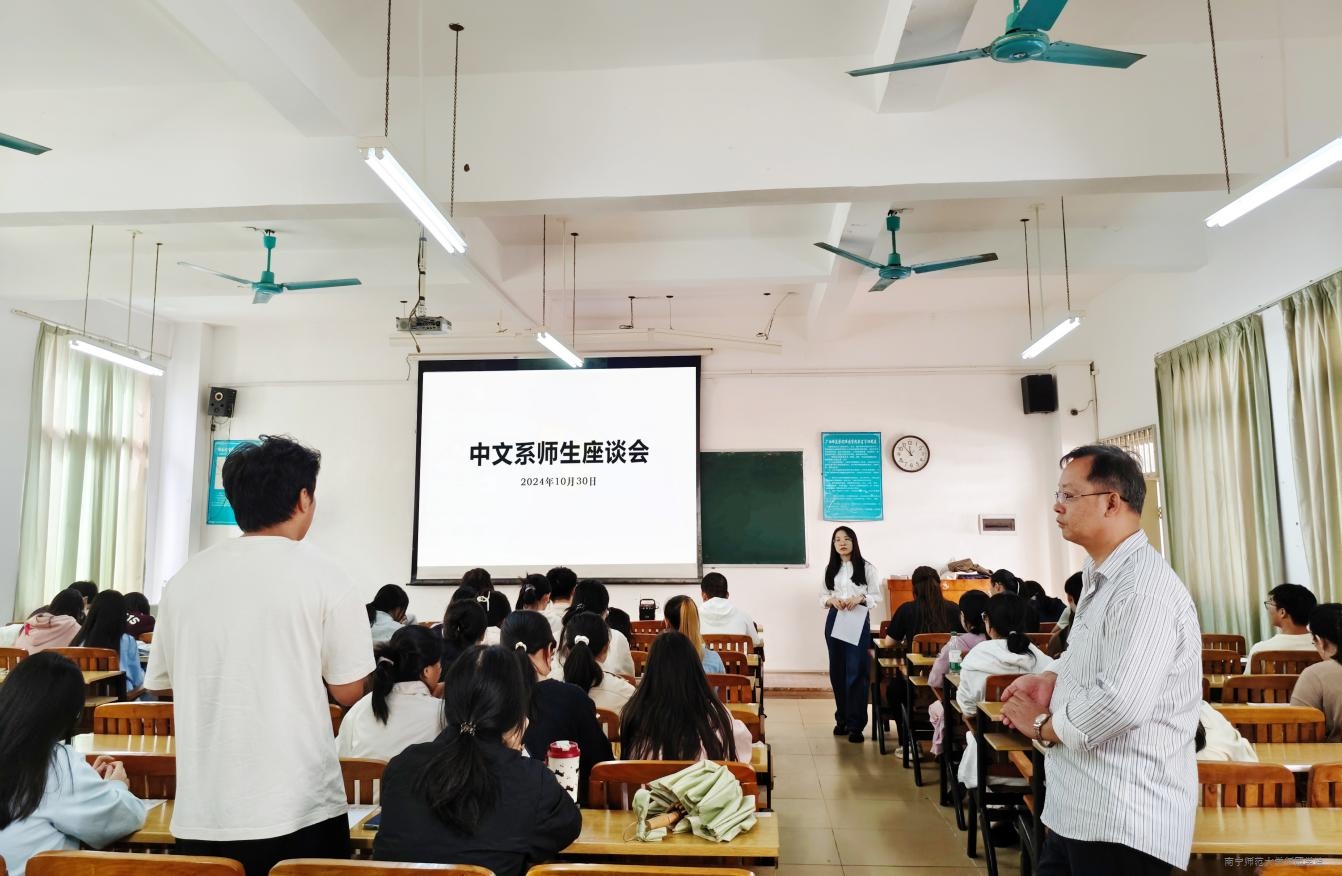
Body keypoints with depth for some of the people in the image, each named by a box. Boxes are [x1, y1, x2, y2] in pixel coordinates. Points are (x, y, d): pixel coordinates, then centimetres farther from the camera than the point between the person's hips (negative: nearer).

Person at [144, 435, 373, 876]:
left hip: (202, 811, 4)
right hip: (299, 807, -3)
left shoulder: (184, 579, 0)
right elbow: (348, 691, -6)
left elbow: (165, 683, 12)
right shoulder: (323, 576, -11)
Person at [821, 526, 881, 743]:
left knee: (856, 672, -8)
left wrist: (860, 598, -18)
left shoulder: (867, 568, -1)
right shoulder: (830, 569, 10)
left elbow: (877, 596, 0)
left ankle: (856, 724, -2)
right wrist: (831, 600, -10)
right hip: (835, 620, 4)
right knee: (837, 671, 9)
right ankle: (842, 719, 21)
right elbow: (822, 596, 11)